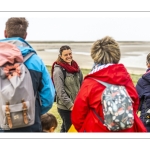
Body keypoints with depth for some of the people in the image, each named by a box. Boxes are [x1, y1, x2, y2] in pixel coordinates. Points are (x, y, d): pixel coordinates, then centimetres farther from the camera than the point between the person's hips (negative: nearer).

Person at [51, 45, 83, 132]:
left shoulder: (75, 67, 8)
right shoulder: (58, 70, -13)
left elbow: (81, 84, 13)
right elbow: (60, 91, -17)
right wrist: (70, 105, -18)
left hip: (76, 105, 7)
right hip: (65, 107, -6)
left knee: (65, 127, 19)